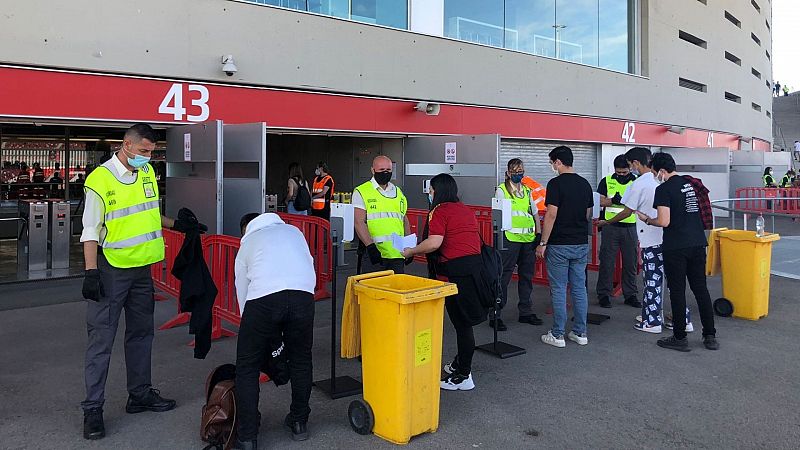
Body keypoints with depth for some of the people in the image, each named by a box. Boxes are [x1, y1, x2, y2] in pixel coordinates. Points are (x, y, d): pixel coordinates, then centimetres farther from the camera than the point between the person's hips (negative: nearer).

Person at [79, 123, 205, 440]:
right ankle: (92, 408, 10)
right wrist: (91, 272, -18)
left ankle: (140, 394, 29)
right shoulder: (100, 179, -14)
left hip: (142, 267, 7)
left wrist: (176, 224, 17)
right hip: (111, 269, -7)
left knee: (141, 333, 15)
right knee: (101, 339, 0)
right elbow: (91, 230, -14)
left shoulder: (147, 173, 7)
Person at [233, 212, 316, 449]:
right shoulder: (293, 230, 33)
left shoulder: (247, 243, 30)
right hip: (303, 294, 2)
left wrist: (270, 339, 40)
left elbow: (242, 293, 30)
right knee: (300, 360, 24)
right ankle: (299, 423, 34)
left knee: (247, 367, 16)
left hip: (263, 298, -2)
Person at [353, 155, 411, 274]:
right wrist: (371, 246, -21)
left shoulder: (399, 193, 18)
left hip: (398, 254, 5)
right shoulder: (361, 192, 0)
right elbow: (359, 222, -9)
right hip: (374, 252, -5)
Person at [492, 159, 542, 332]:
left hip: (529, 238, 6)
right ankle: (495, 315, 0)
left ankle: (526, 312, 24)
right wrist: (501, 235, -13)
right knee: (503, 277, -5)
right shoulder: (502, 190, 0)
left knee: (527, 276, 12)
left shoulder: (527, 191, 16)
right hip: (510, 238, -6)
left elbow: (535, 214, 18)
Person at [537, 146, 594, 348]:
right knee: (579, 288, 11)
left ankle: (557, 335, 7)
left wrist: (543, 243, -11)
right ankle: (580, 333, 17)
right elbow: (588, 214, 14)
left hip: (559, 245, -6)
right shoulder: (585, 183, 8)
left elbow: (551, 215, -17)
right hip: (581, 244, 6)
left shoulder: (556, 183, -13)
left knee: (558, 289, 1)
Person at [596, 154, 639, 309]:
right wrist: (613, 200, -21)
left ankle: (630, 294, 19)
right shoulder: (606, 181, 4)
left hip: (630, 227, 1)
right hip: (610, 226, -1)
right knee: (607, 262, 0)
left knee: (631, 262, 7)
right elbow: (600, 201, -2)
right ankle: (604, 294, 9)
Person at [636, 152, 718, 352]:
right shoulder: (691, 184, 11)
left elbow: (664, 221, -17)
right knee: (701, 289, 11)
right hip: (698, 243, 7)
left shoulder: (663, 189, -11)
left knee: (677, 292, 2)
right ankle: (710, 336, 16)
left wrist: (647, 219, 0)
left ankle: (680, 338, 9)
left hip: (676, 247, -7)